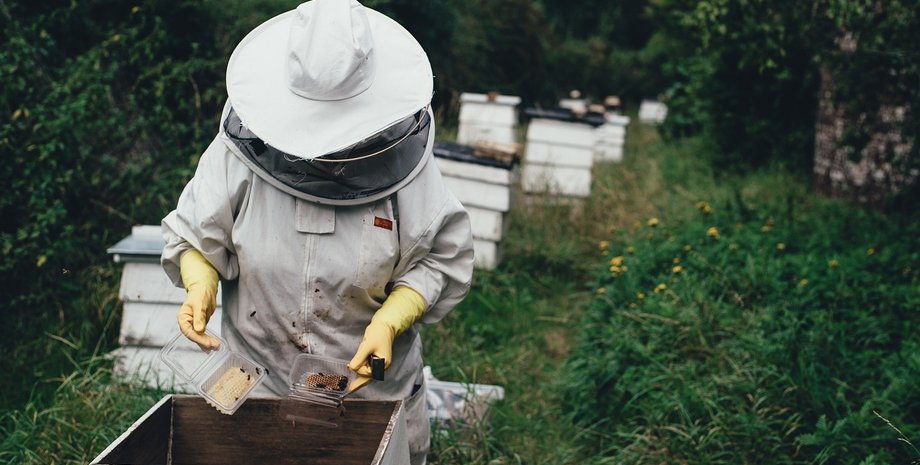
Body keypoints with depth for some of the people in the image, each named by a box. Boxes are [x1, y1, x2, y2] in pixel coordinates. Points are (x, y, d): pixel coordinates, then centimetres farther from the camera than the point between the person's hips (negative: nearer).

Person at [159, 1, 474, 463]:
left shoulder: (400, 155, -15)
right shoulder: (240, 148, -14)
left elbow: (441, 260, -7)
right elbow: (191, 237, -2)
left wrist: (390, 322, -21)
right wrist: (200, 283, -21)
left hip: (372, 379, 0)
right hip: (257, 379, 1)